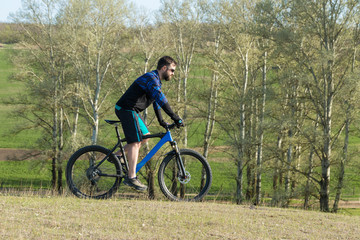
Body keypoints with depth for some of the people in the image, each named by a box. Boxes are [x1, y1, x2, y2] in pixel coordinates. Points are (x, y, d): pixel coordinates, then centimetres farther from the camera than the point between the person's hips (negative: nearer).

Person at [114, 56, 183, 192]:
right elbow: (161, 100, -28)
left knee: (145, 136, 14)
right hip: (126, 110, -11)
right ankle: (131, 178, -16)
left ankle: (118, 156, 16)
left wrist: (161, 121, 20)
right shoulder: (151, 78, -18)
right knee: (135, 142, -13)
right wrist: (175, 118, -32)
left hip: (133, 111, 11)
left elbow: (156, 102, 26)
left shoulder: (157, 81, 16)